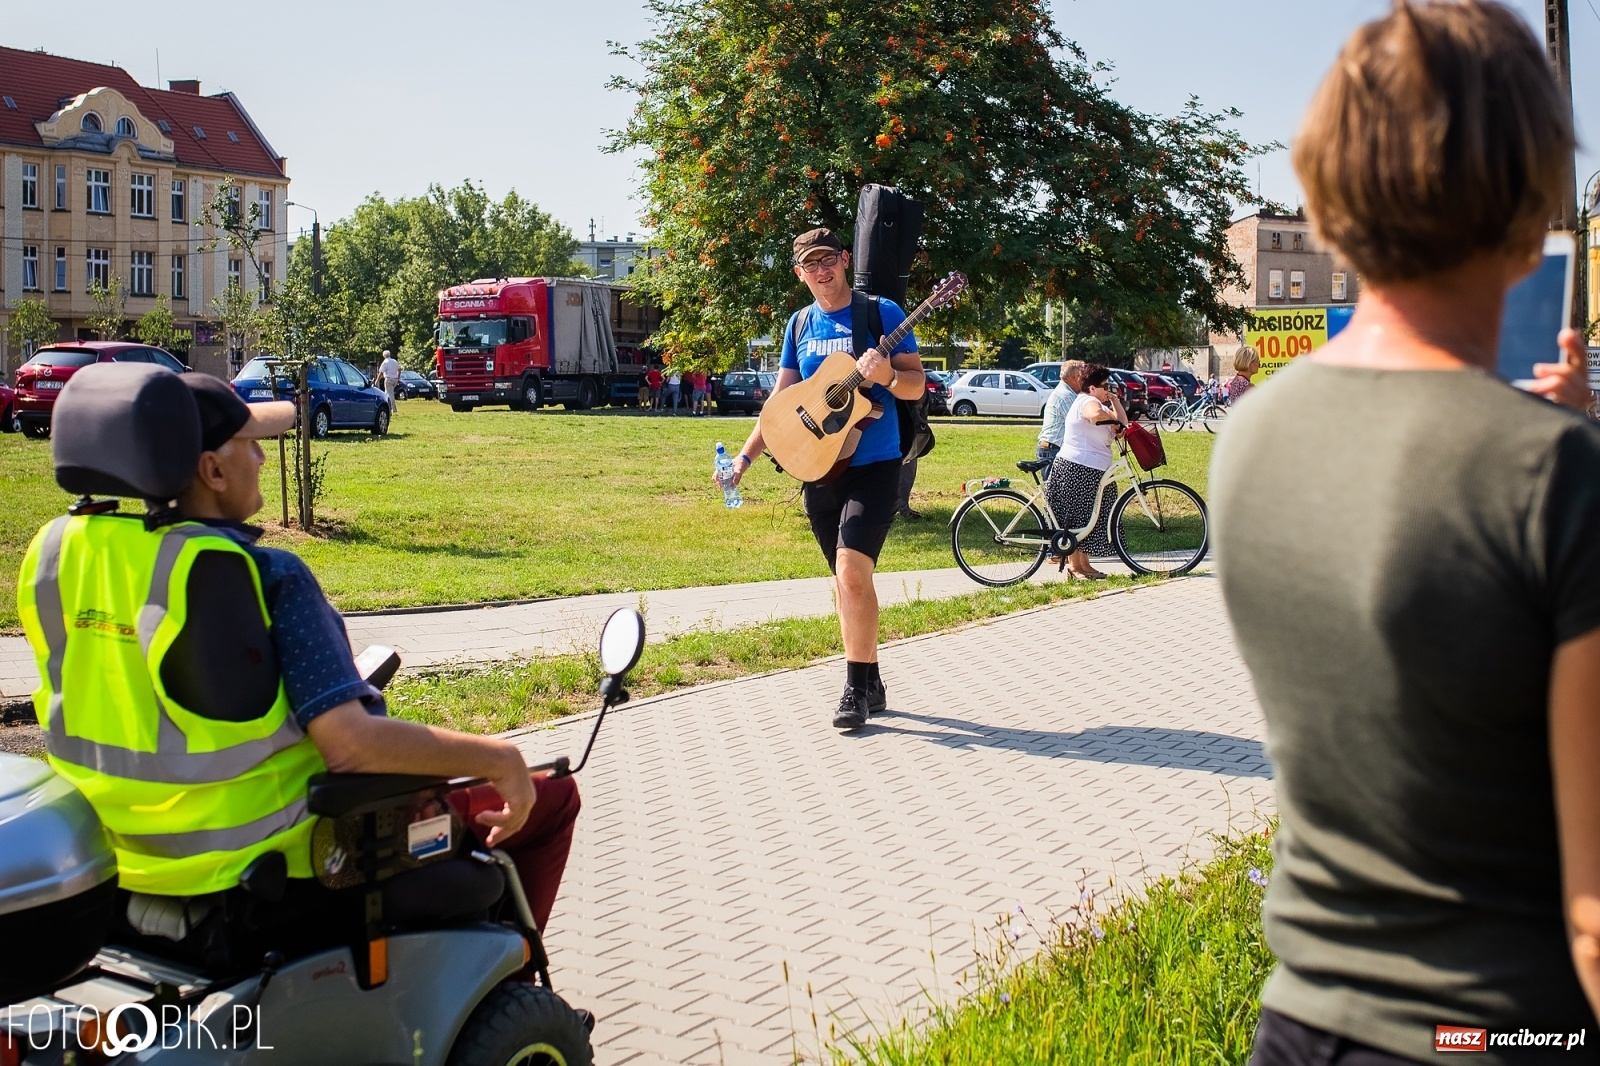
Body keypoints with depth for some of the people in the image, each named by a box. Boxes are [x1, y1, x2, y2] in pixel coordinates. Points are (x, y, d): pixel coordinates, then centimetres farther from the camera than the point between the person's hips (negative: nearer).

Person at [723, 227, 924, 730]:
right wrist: (745, 456, 6)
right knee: (846, 578, 11)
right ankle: (869, 682, 22)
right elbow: (782, 399, 13)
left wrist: (887, 375, -26)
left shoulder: (882, 313, -5)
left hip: (874, 466, -5)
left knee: (852, 570, -18)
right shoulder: (799, 324, 10)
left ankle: (857, 687, -7)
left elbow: (917, 385, -5)